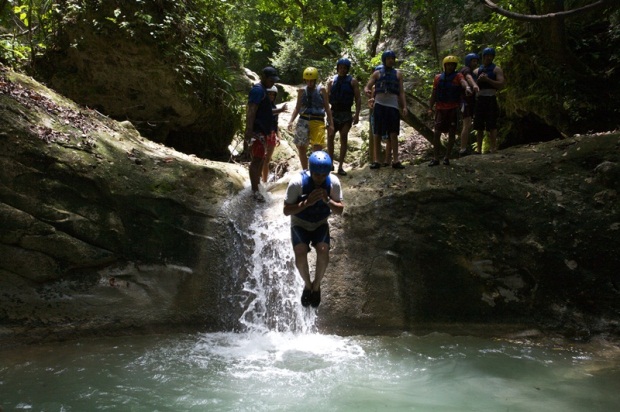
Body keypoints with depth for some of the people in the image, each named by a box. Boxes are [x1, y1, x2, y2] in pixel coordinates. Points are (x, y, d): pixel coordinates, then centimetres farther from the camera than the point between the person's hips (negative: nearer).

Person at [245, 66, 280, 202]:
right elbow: (251, 111, -24)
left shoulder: (263, 90, 17)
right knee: (257, 160, -11)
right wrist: (249, 130, -31)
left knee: (260, 159, 18)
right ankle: (255, 191, -10)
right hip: (257, 132, -11)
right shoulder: (258, 90, -15)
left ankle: (257, 185, 30)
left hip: (263, 131, 11)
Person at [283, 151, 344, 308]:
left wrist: (328, 201, -30)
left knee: (323, 254, -24)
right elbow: (287, 210, -20)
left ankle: (316, 285, 4)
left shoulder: (333, 182, -17)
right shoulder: (297, 182, -25)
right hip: (300, 224, -1)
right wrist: (307, 202, -35)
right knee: (300, 256, -25)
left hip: (321, 224, 2)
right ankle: (307, 284, 6)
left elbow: (340, 210, -9)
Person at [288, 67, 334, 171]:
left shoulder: (321, 90, 4)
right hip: (303, 120, 3)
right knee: (301, 148, 6)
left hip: (318, 121, -3)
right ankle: (304, 171, 21)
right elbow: (297, 108, 12)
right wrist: (291, 121, -1)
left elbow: (327, 108, 7)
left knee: (317, 148, -13)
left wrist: (331, 124, 2)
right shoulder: (302, 91, 10)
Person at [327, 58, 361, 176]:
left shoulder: (352, 82, 2)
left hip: (346, 113, -2)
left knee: (344, 138, -6)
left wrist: (357, 114, -11)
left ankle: (340, 166, -3)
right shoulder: (332, 81, 9)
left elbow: (358, 99, -1)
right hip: (333, 112, 2)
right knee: (330, 137, -2)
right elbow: (326, 98, 12)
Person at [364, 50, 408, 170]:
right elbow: (367, 87, 3)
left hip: (393, 106, 1)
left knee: (394, 134, -3)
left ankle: (395, 160, -2)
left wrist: (404, 106, 1)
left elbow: (401, 92, 12)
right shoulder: (377, 73, 10)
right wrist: (367, 91, -22)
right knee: (377, 134, -1)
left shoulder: (398, 74, 14)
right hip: (379, 105, -1)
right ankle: (376, 161, 0)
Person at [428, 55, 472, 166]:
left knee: (452, 133, 3)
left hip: (453, 109, -2)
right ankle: (435, 158, 2)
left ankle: (447, 157, 14)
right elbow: (434, 94, 14)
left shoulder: (457, 76, 0)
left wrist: (467, 87, -46)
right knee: (437, 133, -3)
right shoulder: (438, 78, 9)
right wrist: (431, 108, 10)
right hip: (441, 108, 2)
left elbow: (463, 81, -24)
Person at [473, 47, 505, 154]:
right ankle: (478, 149, 8)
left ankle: (493, 149, -9)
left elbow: (501, 84, -5)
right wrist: (478, 80, -5)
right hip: (479, 100, 4)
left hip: (491, 100, -4)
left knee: (492, 126, -9)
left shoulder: (496, 69, 6)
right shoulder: (477, 71, 18)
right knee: (479, 127, 4)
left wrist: (487, 79, -13)